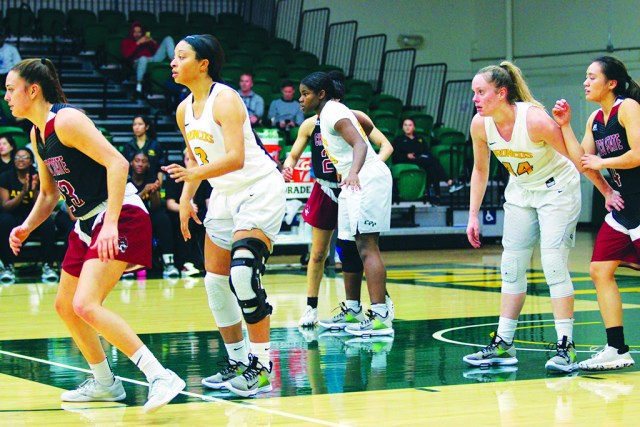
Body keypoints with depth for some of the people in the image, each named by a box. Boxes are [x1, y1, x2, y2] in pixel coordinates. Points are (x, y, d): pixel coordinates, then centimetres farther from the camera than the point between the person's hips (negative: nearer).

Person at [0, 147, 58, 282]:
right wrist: (23, 193, -26)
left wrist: (35, 190, -26)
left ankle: (47, 266, -21)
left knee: (48, 223, -30)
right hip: (13, 216, -1)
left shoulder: (38, 178, -3)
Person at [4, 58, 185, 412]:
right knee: (65, 306, 17)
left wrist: (111, 224, -32)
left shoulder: (66, 120, -17)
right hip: (87, 224, 10)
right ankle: (104, 383, 31)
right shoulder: (38, 134, 12)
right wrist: (27, 227, 5)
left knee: (86, 305, -23)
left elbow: (117, 163, -25)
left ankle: (160, 376, -23)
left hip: (121, 217, -10)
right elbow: (49, 193, 23)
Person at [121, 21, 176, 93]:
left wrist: (153, 42, 1)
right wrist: (138, 43, -6)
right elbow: (126, 54, -2)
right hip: (138, 61, -4)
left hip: (154, 59, 4)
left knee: (168, 39, -3)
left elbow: (158, 50, 19)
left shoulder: (147, 39, 29)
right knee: (143, 59, -44)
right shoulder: (126, 42, 19)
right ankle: (138, 85, -44)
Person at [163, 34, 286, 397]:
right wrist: (186, 199, 16)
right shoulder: (184, 110, 5)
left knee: (243, 272, -22)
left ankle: (263, 364, -13)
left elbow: (236, 158, -31)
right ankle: (238, 362, 18)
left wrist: (196, 173, -42)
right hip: (225, 194, 9)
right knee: (216, 280, 6)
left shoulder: (225, 100, -20)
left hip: (260, 190, -9)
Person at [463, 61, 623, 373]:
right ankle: (503, 345, 13)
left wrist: (607, 192, -13)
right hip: (521, 192, 6)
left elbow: (578, 158, -20)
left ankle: (565, 347, -10)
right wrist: (473, 215, 2)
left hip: (557, 191, -6)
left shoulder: (535, 120, -30)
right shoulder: (480, 124, -13)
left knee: (553, 264, -14)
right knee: (511, 266, 6)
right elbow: (480, 170, 3)